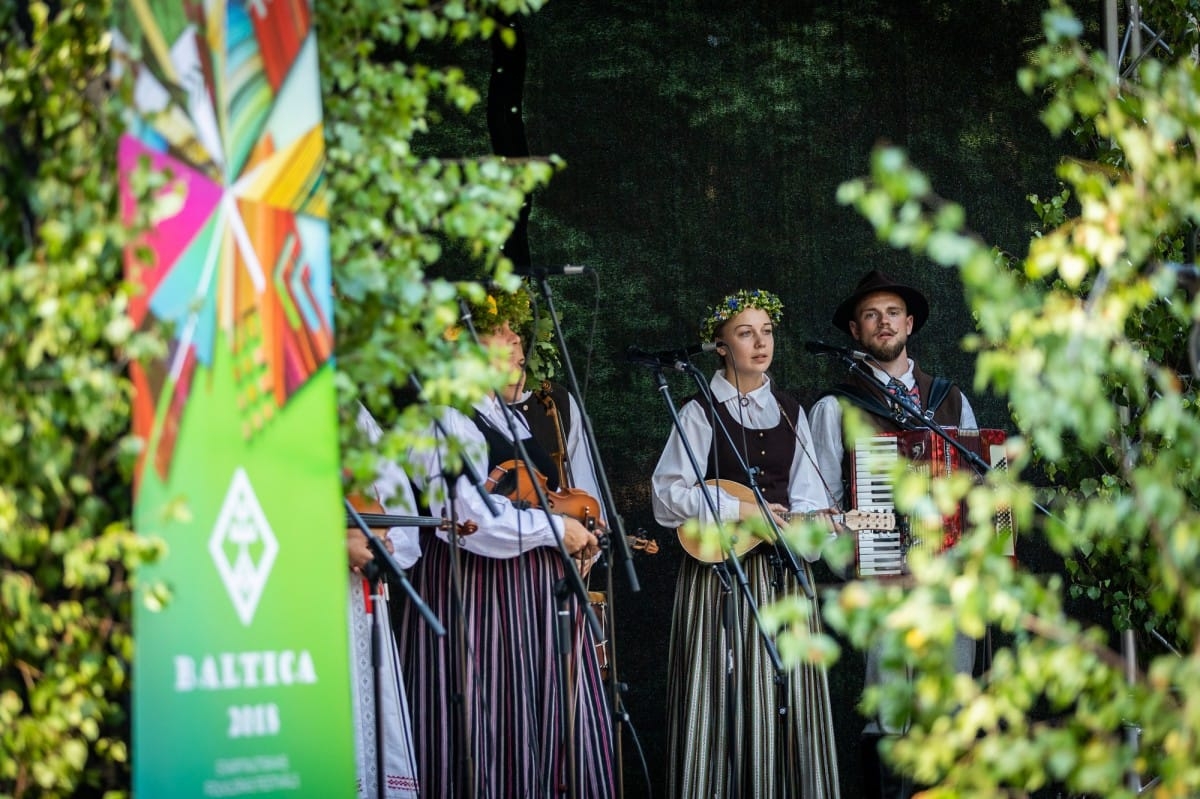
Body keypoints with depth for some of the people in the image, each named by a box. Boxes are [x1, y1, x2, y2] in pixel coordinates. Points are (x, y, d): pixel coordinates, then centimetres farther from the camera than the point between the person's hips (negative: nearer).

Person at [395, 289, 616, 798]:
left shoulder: (510, 418, 19)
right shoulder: (445, 421, -10)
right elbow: (469, 516, -22)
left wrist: (579, 537, 9)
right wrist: (557, 530, -13)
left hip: (539, 593, 9)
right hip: (479, 594, -9)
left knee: (554, 726, 4)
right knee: (491, 730, -7)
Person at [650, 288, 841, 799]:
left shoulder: (790, 412, 13)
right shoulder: (701, 412, -1)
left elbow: (807, 494, 8)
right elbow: (666, 495, -7)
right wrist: (738, 510, -14)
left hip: (783, 572, 4)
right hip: (722, 575, -4)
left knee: (785, 698, 3)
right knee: (726, 700, -5)